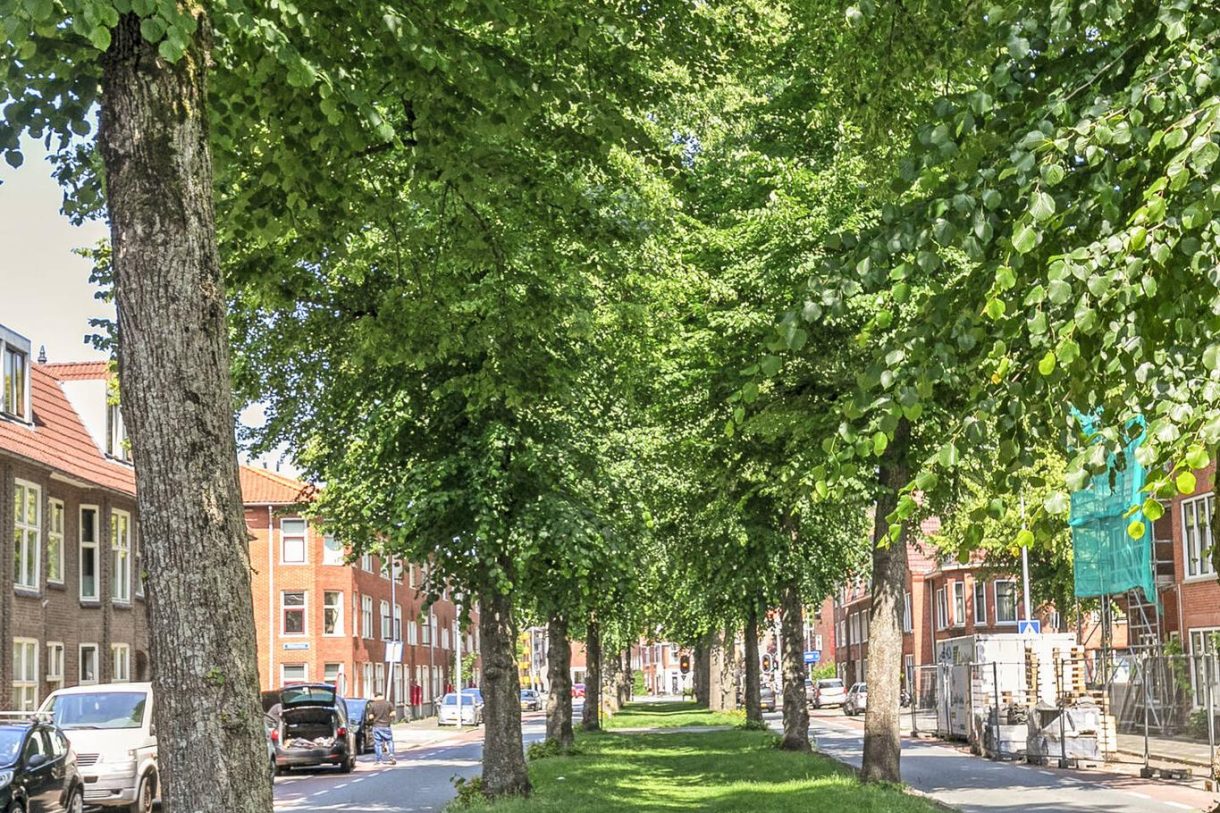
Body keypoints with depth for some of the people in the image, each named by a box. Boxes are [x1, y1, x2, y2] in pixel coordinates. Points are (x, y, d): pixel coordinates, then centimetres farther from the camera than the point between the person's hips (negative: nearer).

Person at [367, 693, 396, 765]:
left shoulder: (372, 705, -3)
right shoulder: (389, 703, -1)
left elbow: (370, 717, -6)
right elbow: (393, 713, -5)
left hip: (376, 726, -1)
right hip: (386, 726, 1)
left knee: (377, 744, 4)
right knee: (389, 741, 13)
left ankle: (379, 760, 4)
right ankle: (391, 755, -6)